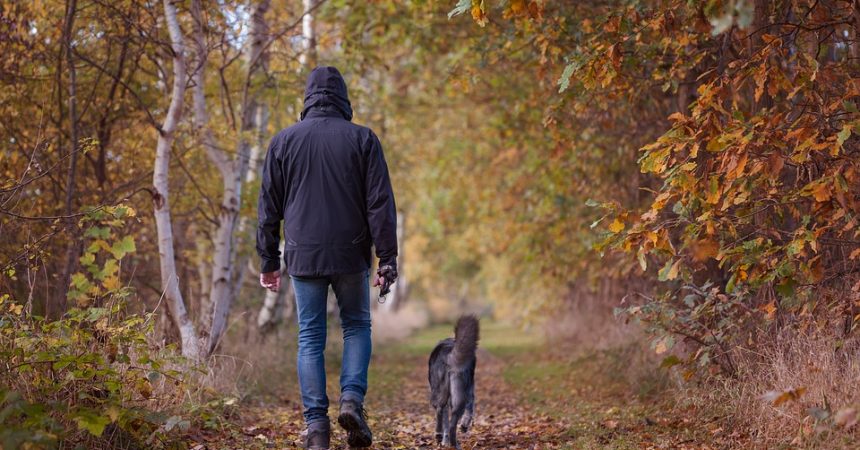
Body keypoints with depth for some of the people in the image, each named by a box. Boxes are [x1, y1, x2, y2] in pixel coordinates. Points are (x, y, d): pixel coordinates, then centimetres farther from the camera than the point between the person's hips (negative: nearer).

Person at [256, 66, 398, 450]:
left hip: (303, 257, 1)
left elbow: (268, 209, 7)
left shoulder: (284, 141, 5)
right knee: (357, 326, 16)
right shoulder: (362, 139, 1)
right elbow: (380, 204, -4)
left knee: (310, 338, 7)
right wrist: (387, 258, -1)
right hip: (351, 255, -1)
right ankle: (352, 399, -4)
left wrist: (269, 261, 13)